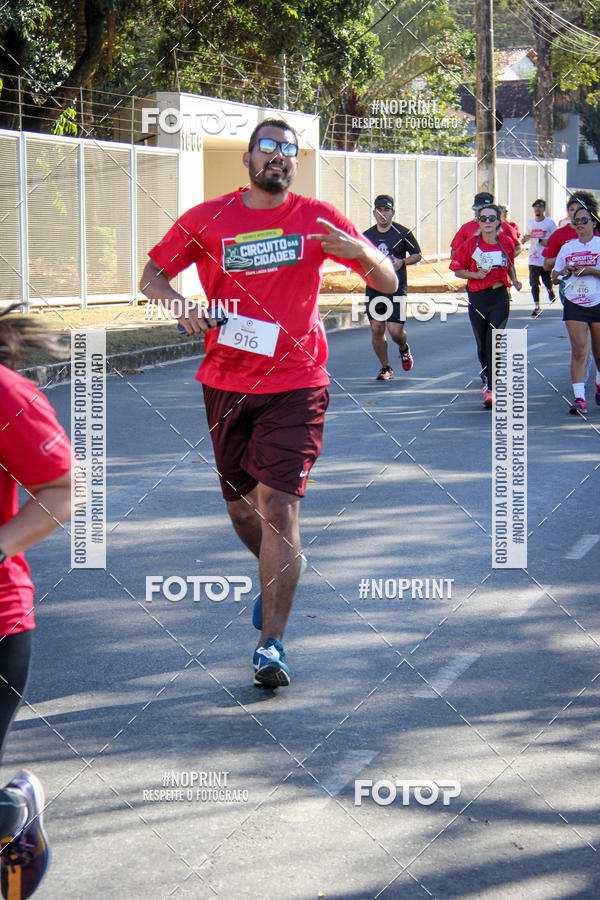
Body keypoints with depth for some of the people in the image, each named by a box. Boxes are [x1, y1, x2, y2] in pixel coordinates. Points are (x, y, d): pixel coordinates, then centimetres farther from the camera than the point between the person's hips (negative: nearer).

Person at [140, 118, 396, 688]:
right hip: (227, 381, 3)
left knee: (279, 503, -14)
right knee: (240, 502, 14)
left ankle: (271, 645, -10)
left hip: (294, 384, -3)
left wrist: (360, 252, -21)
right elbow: (151, 277, 10)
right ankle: (274, 576, 47)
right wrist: (183, 307, -12)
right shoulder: (207, 220, 2)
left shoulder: (317, 219, 0)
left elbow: (388, 284, 1)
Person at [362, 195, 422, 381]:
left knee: (395, 331, -8)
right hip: (373, 287, 3)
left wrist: (402, 262, -12)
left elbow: (417, 255, 7)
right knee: (376, 329, -2)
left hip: (396, 289, -3)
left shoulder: (403, 233, -3)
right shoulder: (367, 236, 7)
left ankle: (404, 349, 29)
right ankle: (385, 368, 14)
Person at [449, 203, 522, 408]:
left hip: (500, 297, -1)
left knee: (494, 344, -12)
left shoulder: (506, 242, 2)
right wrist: (476, 274, -12)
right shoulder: (470, 244, -3)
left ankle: (491, 391, -14)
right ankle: (486, 378, 36)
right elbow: (457, 269, 3)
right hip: (477, 298, 1)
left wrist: (514, 280, 5)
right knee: (482, 345, 10)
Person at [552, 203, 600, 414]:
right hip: (574, 305, 2)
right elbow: (554, 276, 16)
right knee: (578, 351, -10)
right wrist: (564, 272, -4)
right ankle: (579, 399, -15)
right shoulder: (567, 247, 10)